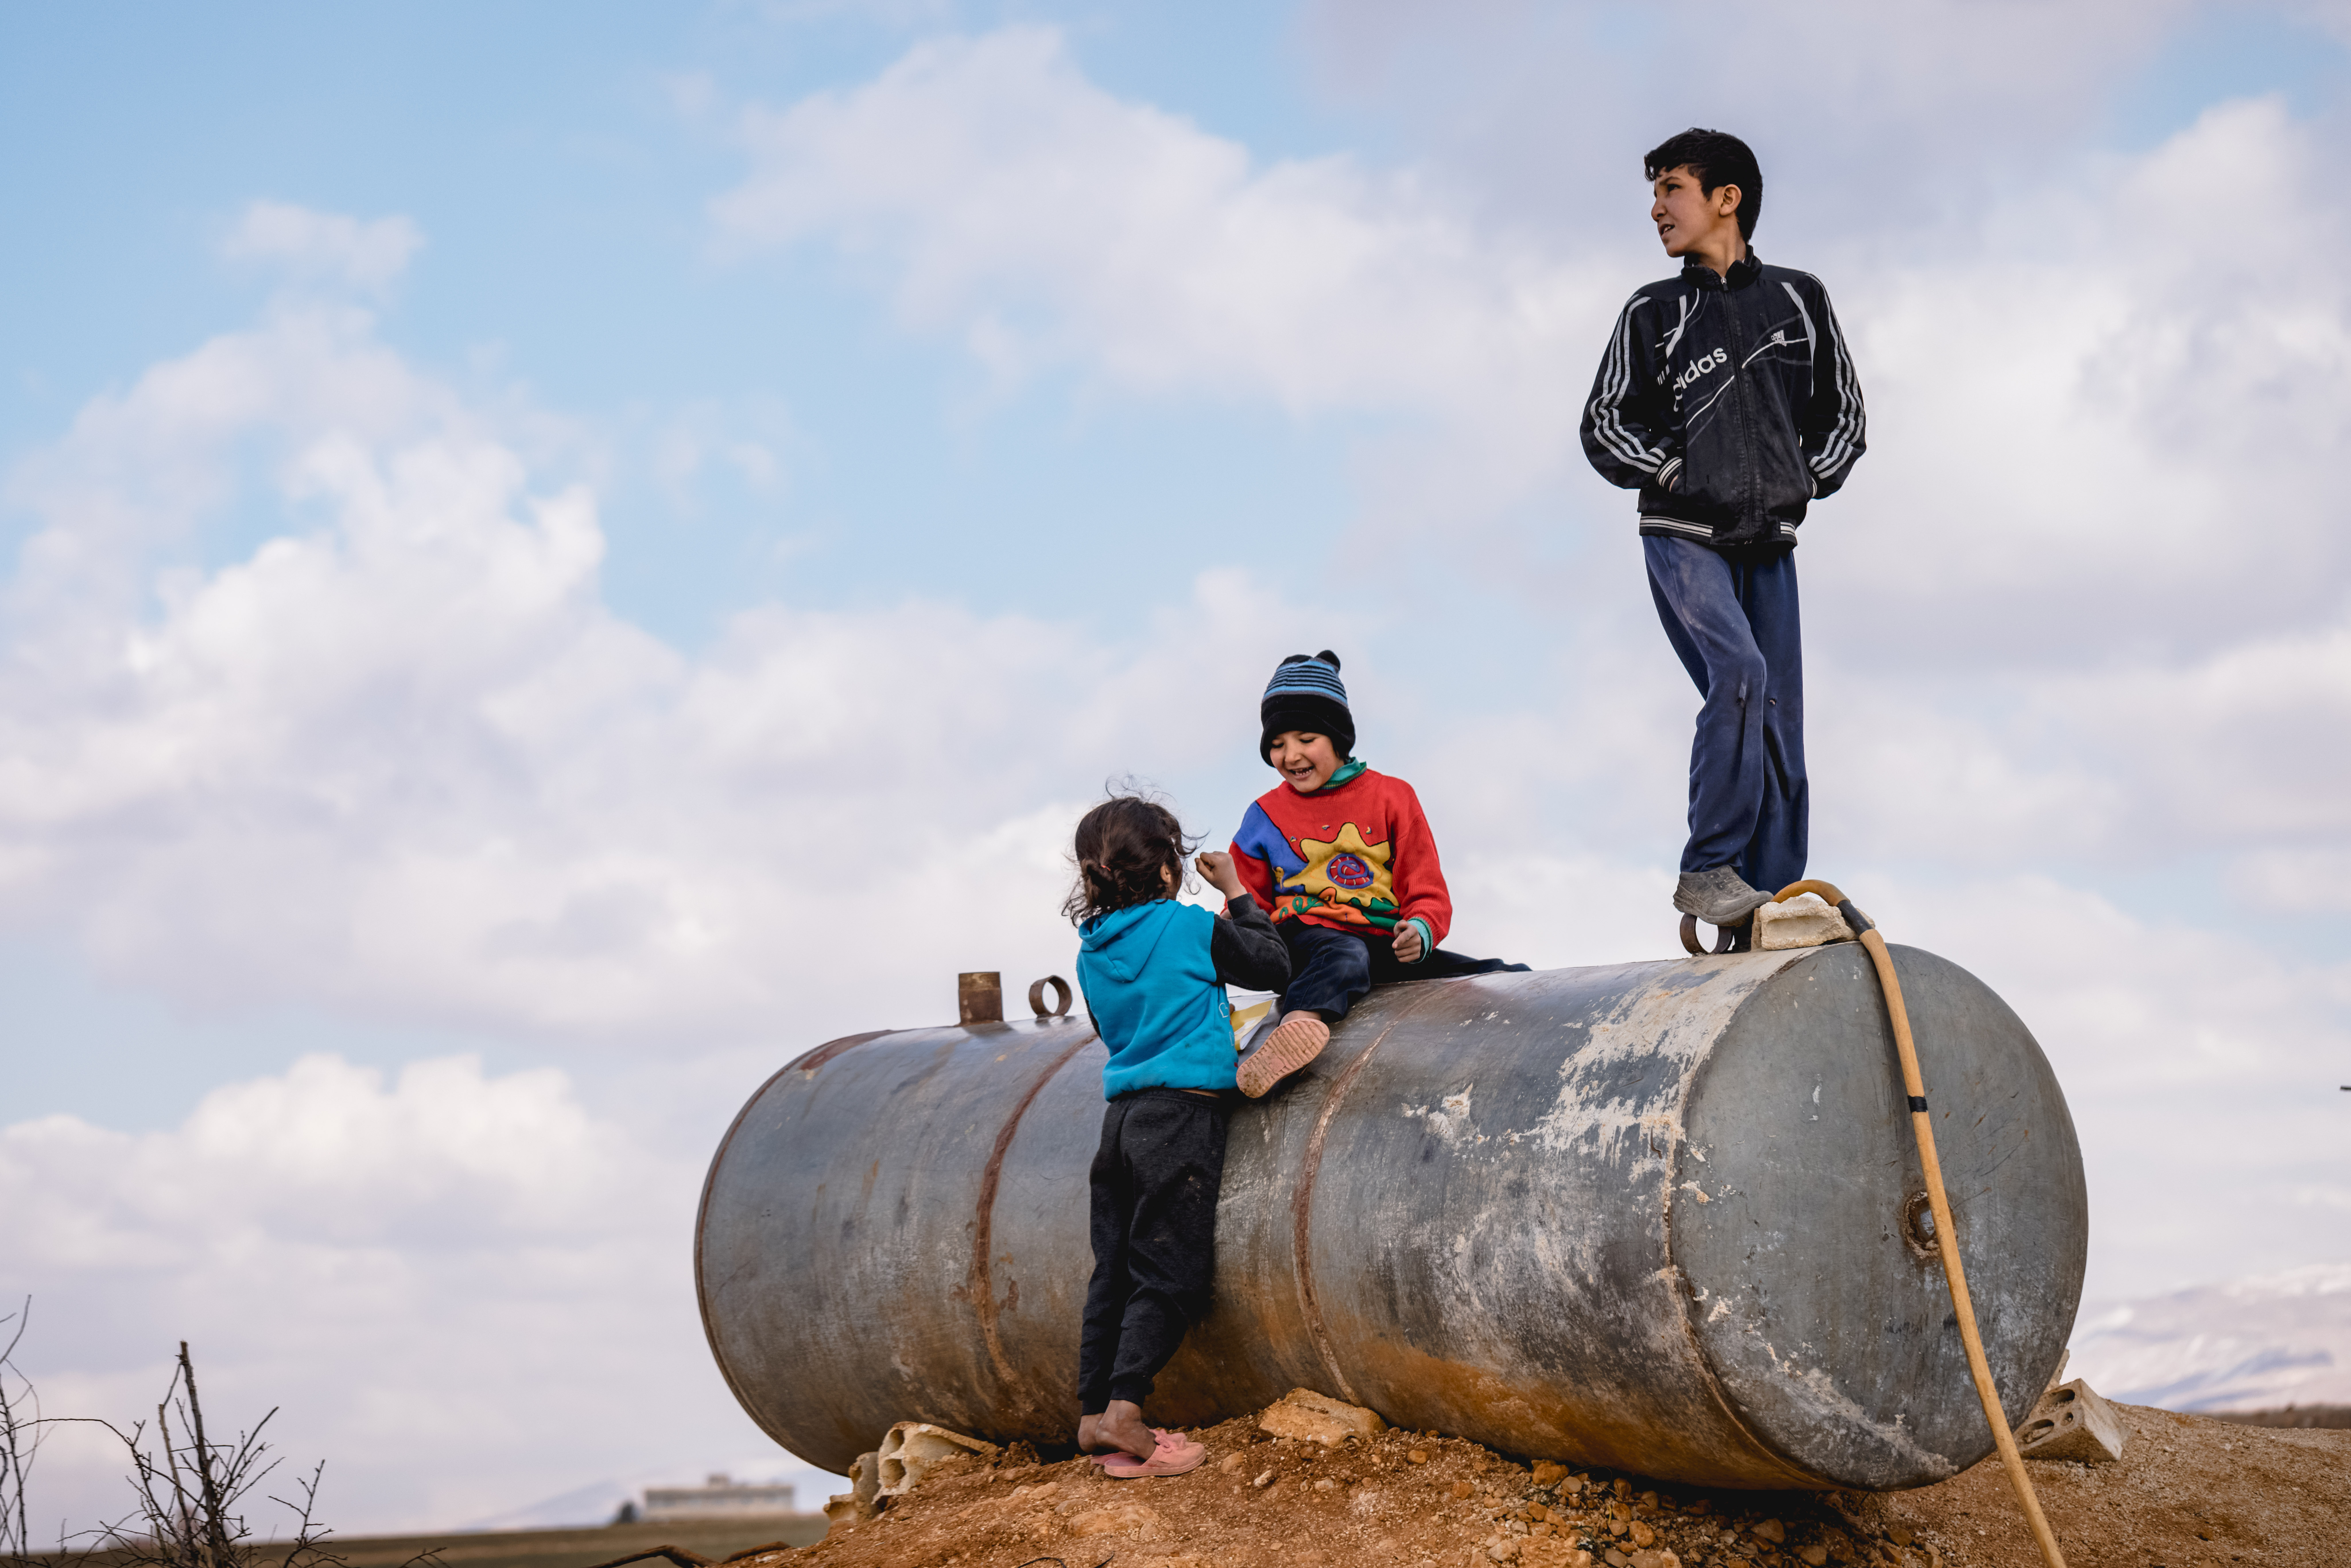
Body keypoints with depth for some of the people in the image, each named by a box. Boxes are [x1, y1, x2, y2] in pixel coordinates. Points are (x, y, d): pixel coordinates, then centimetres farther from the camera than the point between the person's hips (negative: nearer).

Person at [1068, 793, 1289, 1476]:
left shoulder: (1093, 950, 11)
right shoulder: (1191, 927, -6)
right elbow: (1275, 965, 6)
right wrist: (1236, 894, 15)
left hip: (1122, 1112, 6)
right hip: (1181, 1115, -6)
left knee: (1114, 1270, 10)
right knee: (1168, 1273, -7)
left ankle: (1094, 1413, 10)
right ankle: (1123, 1408, -17)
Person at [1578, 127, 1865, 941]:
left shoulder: (1798, 299, 12)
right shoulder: (1655, 313, 8)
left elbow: (1842, 412, 20)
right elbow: (1604, 425, 11)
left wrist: (1808, 479, 5)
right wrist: (1672, 472, -3)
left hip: (1768, 542, 3)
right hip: (1683, 536, -3)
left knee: (1780, 721, -2)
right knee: (1738, 669, -26)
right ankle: (1708, 869, -21)